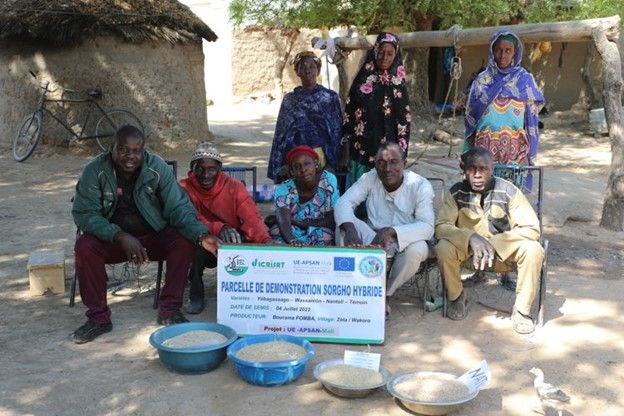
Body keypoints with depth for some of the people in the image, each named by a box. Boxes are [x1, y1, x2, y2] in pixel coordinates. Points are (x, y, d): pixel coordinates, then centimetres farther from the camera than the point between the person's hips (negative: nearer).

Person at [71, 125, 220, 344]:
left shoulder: (157, 167, -12)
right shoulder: (95, 170, -13)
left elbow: (178, 207, -14)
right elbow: (83, 213, -18)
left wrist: (201, 235, -32)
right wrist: (120, 236, -32)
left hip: (153, 236, 1)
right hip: (110, 238, 0)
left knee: (184, 241, -26)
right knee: (84, 247, -29)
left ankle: (169, 310, -12)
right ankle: (98, 318, -13)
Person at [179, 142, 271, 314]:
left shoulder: (234, 187, -5)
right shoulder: (184, 189, -8)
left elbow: (251, 218, -16)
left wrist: (266, 241, -36)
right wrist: (219, 228, -42)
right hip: (201, 250, -1)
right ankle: (196, 293, -11)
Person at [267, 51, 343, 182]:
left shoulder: (330, 97, 5)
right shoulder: (289, 99, 11)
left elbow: (338, 131, 4)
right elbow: (280, 134, 13)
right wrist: (278, 169, 8)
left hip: (320, 159, -2)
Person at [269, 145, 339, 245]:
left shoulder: (328, 180, -11)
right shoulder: (284, 189, -11)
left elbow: (332, 220, -13)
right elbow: (283, 221, -29)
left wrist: (295, 221, -15)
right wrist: (292, 240, -51)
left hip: (320, 242, 0)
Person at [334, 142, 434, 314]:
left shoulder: (421, 186, -14)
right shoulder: (370, 179, -5)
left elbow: (427, 227, -24)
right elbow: (344, 202, -15)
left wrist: (391, 232, -39)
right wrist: (350, 228, -37)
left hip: (403, 244, -2)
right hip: (372, 242, 2)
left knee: (417, 248, -35)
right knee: (344, 226, -22)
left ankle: (385, 294, -9)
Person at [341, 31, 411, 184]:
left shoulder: (398, 85, 1)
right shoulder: (361, 80, 2)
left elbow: (404, 122, 0)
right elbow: (348, 115, 2)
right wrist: (345, 151, -1)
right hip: (359, 152, 1)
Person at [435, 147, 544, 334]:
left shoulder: (508, 191, -16)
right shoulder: (457, 192, -13)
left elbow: (532, 228, -19)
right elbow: (441, 227, -18)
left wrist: (493, 244, -28)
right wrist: (471, 237, -35)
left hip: (503, 248, 0)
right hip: (468, 248, 1)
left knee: (533, 250, -29)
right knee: (444, 249, -29)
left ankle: (522, 310, -7)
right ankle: (456, 297, 1)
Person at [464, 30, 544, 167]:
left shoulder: (525, 79, 5)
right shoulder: (482, 80, 7)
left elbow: (531, 119, 6)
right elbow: (470, 117, 9)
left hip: (515, 150, -1)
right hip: (485, 148, 1)